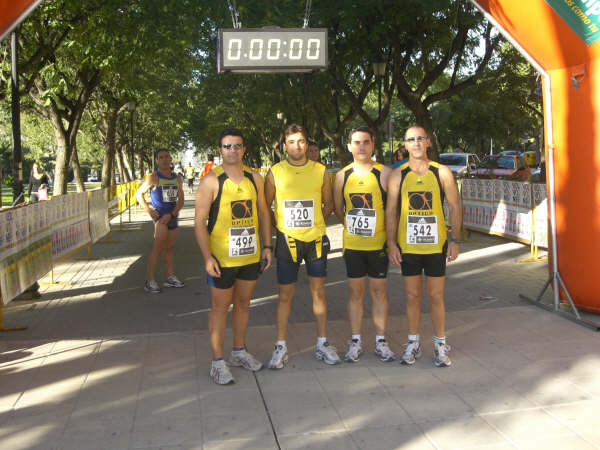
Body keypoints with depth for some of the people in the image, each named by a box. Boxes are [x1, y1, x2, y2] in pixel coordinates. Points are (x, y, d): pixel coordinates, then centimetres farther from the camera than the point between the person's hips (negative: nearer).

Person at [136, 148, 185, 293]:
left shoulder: (177, 179, 8)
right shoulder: (153, 178, -4)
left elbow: (181, 200, 3)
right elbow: (139, 194, 2)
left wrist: (171, 214, -12)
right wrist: (149, 210, -10)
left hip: (173, 216, 6)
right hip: (160, 216, -5)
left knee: (169, 248, 13)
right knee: (158, 247, -13)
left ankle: (170, 277, 22)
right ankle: (150, 280, -11)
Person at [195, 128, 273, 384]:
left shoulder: (254, 178, 6)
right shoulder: (211, 181, -10)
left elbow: (263, 212, 14)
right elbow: (199, 221, -11)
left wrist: (267, 246, 8)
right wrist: (207, 257, -18)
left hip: (251, 255, 5)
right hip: (222, 257, -5)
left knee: (243, 303, 16)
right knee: (220, 307, 3)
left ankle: (239, 352, 32)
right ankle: (218, 362, 12)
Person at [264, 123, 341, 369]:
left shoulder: (320, 171, 2)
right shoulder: (274, 172, -1)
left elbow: (328, 203, 14)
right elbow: (265, 206, 7)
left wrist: (314, 224, 6)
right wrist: (278, 228, 1)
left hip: (316, 239, 1)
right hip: (287, 241, -1)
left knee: (319, 291, 8)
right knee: (285, 294, 4)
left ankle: (322, 344, 19)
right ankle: (280, 347, 13)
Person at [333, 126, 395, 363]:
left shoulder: (385, 173, -3)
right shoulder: (342, 175, 4)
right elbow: (338, 209, 13)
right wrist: (353, 225, 6)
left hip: (378, 243, -1)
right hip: (352, 244, 2)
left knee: (379, 291, 6)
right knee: (355, 291, 8)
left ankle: (381, 341, 18)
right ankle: (356, 341, 19)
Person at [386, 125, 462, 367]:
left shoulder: (442, 172, -1)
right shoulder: (397, 175, 1)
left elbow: (455, 207, 2)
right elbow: (390, 211, 3)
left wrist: (455, 240, -3)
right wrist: (391, 244, -2)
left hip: (436, 245, -1)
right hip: (407, 246, 1)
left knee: (436, 296, 6)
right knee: (412, 296, 10)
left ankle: (440, 345, 20)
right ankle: (413, 343, 23)